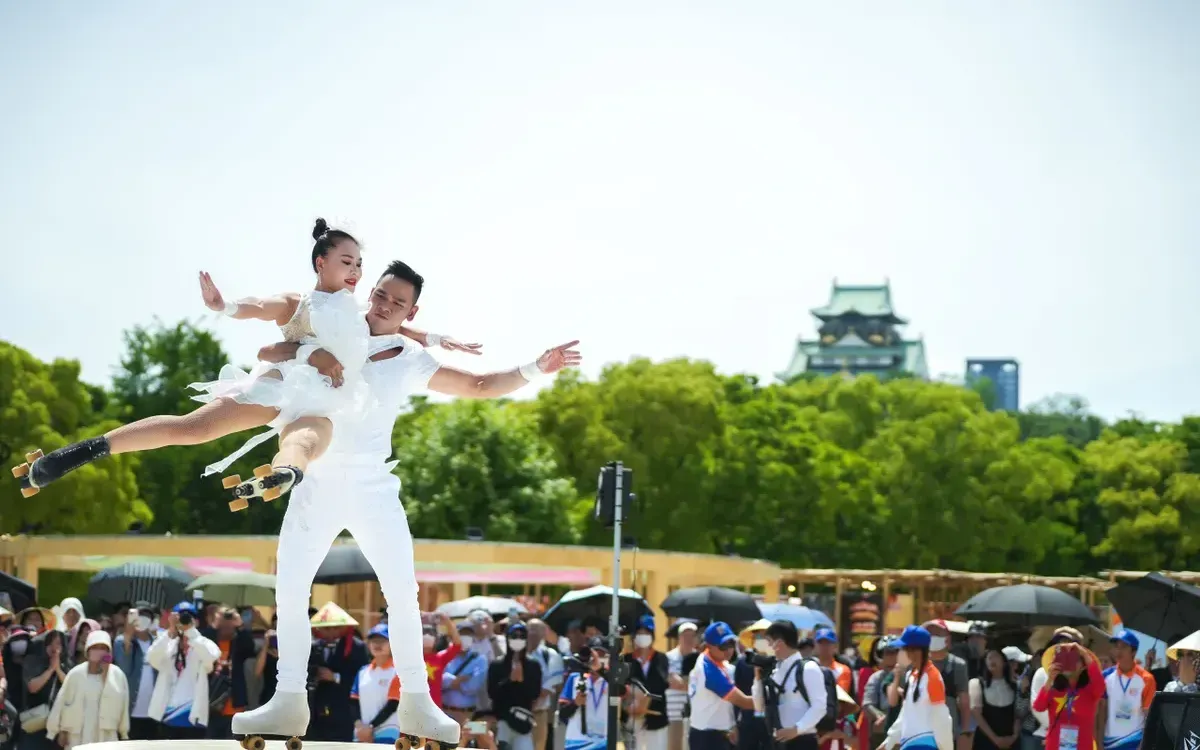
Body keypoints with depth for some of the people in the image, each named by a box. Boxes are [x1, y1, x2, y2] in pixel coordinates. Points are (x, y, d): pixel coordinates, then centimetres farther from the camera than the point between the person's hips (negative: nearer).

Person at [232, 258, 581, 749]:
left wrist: (535, 369, -12)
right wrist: (311, 355, -16)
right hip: (318, 485, 1)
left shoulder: (412, 362, 2)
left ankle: (415, 702, 1)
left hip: (373, 488, -1)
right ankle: (289, 701, 4)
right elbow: (266, 354, 3)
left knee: (402, 593, -7)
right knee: (289, 590, -2)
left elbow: (480, 386, 2)